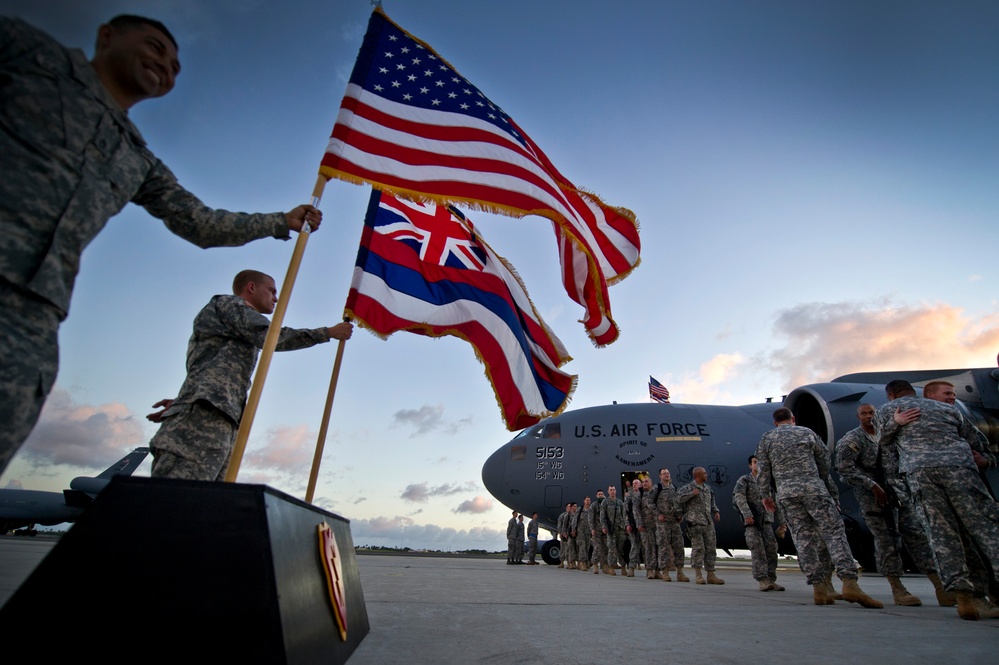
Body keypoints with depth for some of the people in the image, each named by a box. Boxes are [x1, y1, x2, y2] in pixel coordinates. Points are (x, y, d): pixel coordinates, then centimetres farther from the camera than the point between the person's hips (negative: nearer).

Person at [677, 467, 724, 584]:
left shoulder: (708, 488, 19)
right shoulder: (688, 487, -4)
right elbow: (679, 498, -16)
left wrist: (716, 511, 14)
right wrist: (692, 493, -19)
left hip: (709, 522, 7)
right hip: (695, 522, -7)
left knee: (711, 548, 6)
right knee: (698, 547, -8)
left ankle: (711, 575, 13)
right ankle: (698, 575, -2)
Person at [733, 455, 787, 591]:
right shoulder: (744, 480, 0)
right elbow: (739, 497, -15)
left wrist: (782, 523, 9)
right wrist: (747, 514, -29)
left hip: (766, 520, 4)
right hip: (751, 520, -4)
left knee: (771, 548, -3)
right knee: (757, 549, -12)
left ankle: (771, 580, 5)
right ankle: (763, 580, -13)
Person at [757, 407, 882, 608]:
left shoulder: (766, 439, 10)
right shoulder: (807, 432, 13)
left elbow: (764, 471, 6)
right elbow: (824, 460, 20)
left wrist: (765, 495, 16)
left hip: (786, 493, 1)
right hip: (813, 488, -1)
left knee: (803, 537, 2)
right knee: (834, 532, -2)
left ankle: (818, 587, -1)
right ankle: (849, 583, -16)